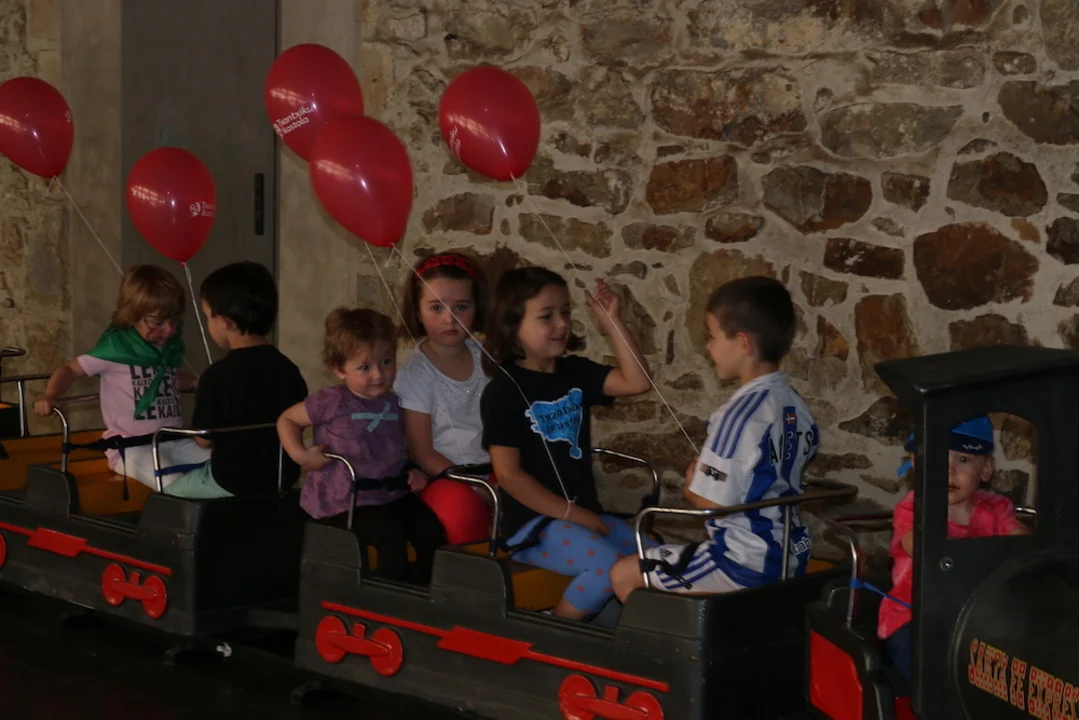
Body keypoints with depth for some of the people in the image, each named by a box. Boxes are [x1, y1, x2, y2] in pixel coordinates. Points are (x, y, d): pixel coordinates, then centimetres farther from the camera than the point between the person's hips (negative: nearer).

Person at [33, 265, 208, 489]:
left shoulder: (170, 346, 11)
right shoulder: (116, 347, -8)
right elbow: (70, 369, -4)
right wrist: (51, 397, -22)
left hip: (174, 441, 7)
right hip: (133, 446, -7)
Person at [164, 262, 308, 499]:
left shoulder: (217, 376, -20)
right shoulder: (289, 370, -4)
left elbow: (204, 439, -12)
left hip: (233, 484, -6)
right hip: (284, 480, 6)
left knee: (168, 488, 17)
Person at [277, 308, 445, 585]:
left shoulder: (394, 403, 11)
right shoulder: (332, 402, -6)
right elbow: (287, 420, 6)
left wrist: (412, 472, 8)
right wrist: (300, 455, -9)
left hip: (392, 493, 6)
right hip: (346, 500, -6)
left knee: (430, 528, -16)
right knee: (390, 533, -29)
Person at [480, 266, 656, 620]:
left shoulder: (575, 373, 9)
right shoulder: (503, 392, -10)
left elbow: (637, 382, 1)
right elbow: (508, 474, -14)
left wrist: (612, 322, -5)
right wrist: (570, 513, -16)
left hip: (583, 512, 7)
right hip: (532, 520, -7)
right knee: (608, 564, -27)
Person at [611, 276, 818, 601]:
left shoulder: (739, 415, -22)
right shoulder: (795, 404, 4)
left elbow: (713, 503, -23)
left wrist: (691, 486, -1)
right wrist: (707, 474, 14)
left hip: (745, 565, -9)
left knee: (624, 575, 3)